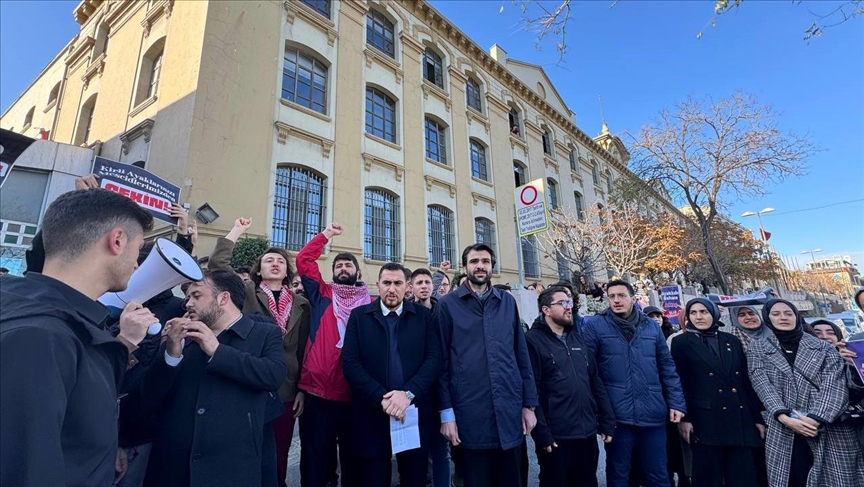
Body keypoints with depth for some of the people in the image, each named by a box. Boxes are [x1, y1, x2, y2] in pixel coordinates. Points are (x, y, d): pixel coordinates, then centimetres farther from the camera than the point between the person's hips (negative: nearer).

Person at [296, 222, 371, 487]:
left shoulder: (371, 304, 5)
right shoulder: (322, 295, 6)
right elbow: (304, 260, 3)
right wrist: (326, 234, 4)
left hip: (355, 394, 0)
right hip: (318, 391, 0)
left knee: (353, 458, 15)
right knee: (316, 457, 13)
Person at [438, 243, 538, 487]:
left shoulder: (508, 302, 8)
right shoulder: (448, 304, -2)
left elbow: (521, 354, 9)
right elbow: (442, 360, -3)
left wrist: (529, 403, 6)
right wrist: (446, 411, -6)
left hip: (510, 411, 3)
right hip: (470, 414, -3)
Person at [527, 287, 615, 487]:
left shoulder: (578, 338, 11)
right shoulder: (533, 340, -11)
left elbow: (596, 382, 12)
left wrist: (607, 423, 8)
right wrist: (542, 433, -18)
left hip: (588, 433, 6)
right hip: (555, 437, -6)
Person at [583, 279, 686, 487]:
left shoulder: (651, 326, 7)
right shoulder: (596, 325, -5)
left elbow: (667, 368, 10)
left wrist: (676, 403, 4)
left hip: (653, 414, 3)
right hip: (617, 415, -3)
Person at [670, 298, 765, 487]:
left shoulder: (732, 341, 14)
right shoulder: (682, 342, 1)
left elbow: (747, 381, 13)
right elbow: (679, 382, -4)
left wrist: (758, 418, 9)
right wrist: (684, 418, -10)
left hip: (741, 419, 4)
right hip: (706, 421, -4)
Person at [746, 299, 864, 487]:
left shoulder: (824, 348, 9)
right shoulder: (757, 349, 8)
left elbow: (834, 386, -4)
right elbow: (763, 386, -2)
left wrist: (817, 419, -17)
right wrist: (785, 418, -16)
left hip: (831, 430, 1)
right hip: (784, 433, 0)